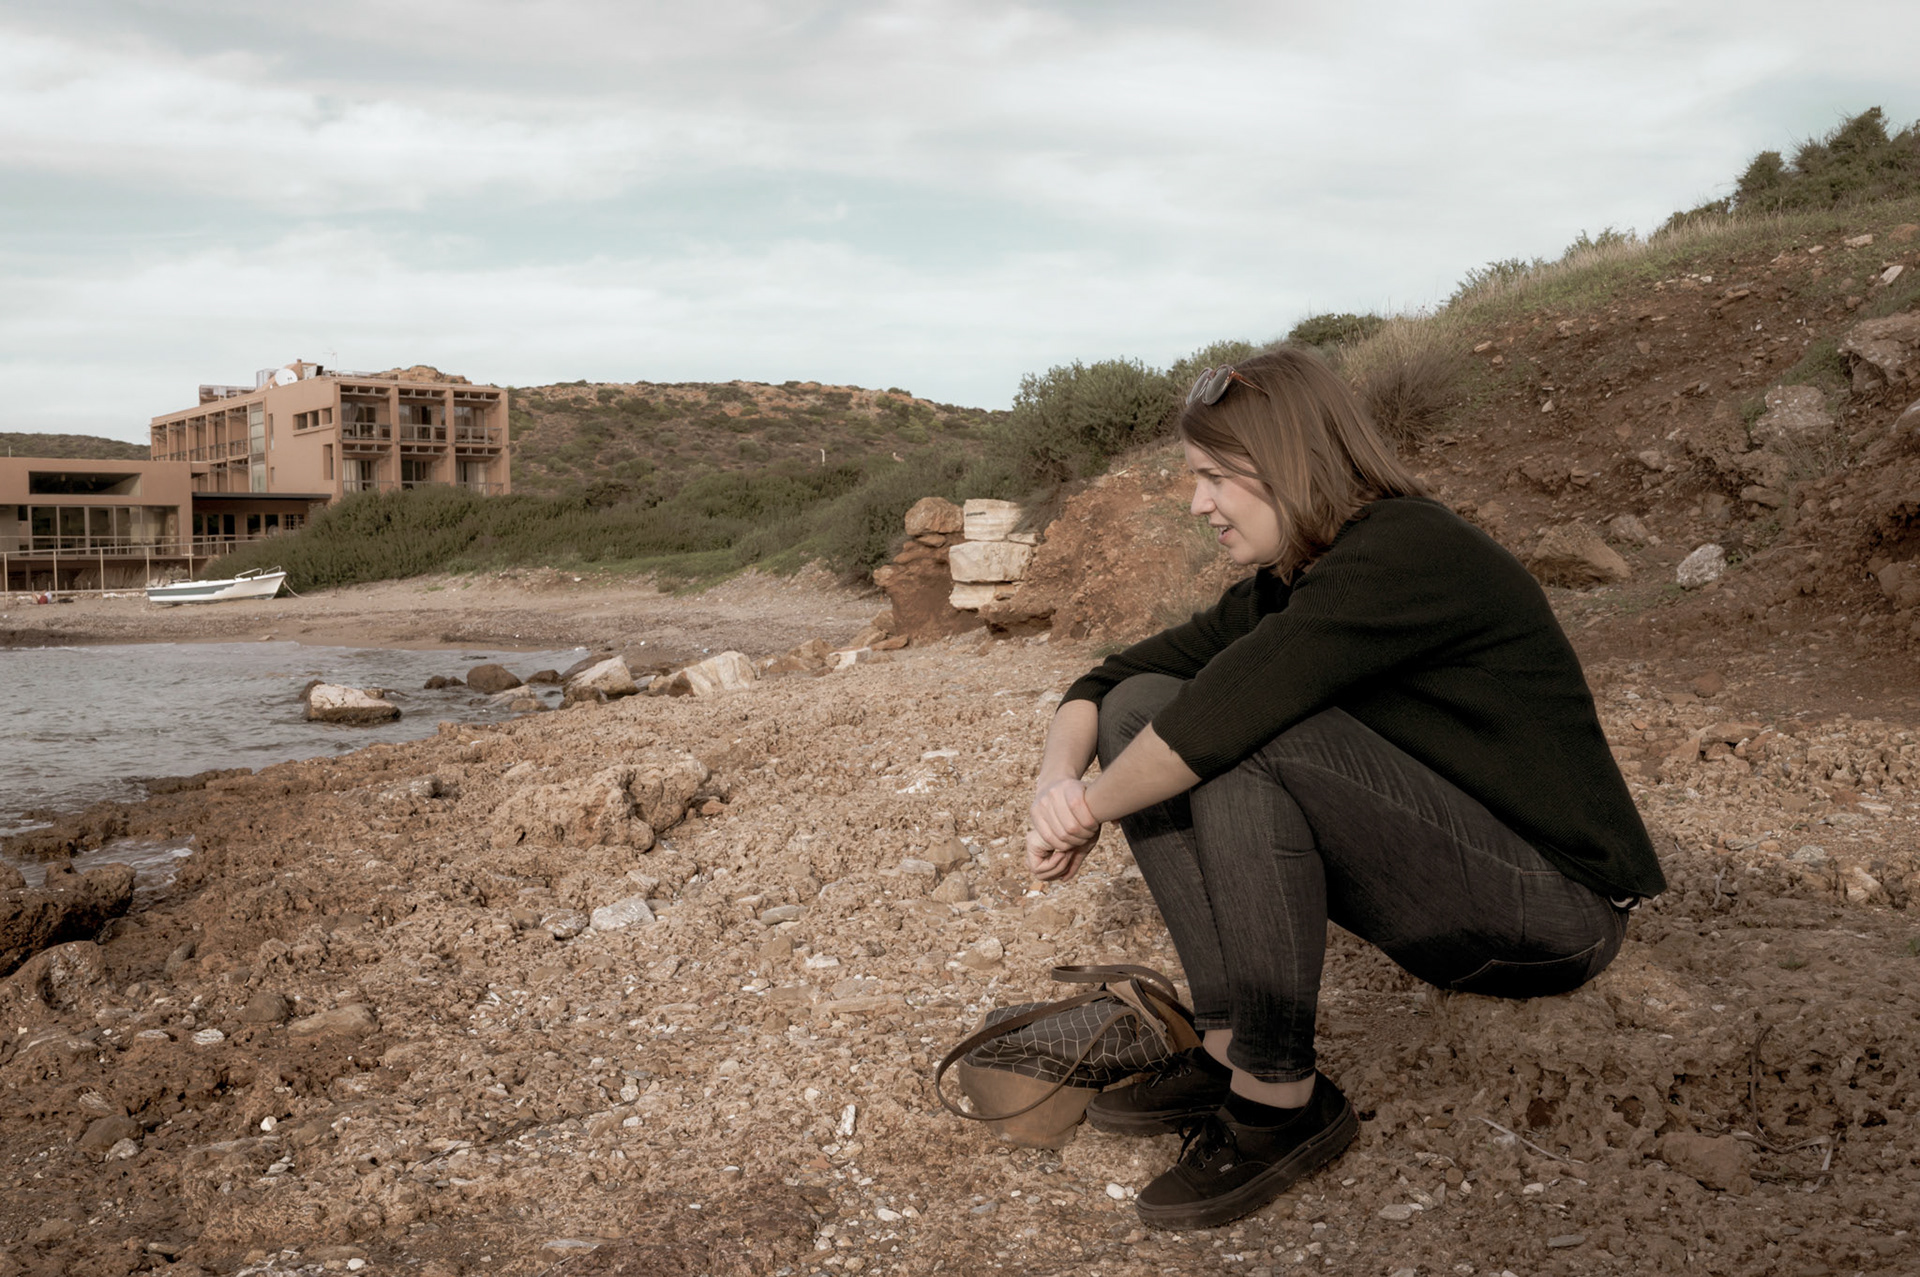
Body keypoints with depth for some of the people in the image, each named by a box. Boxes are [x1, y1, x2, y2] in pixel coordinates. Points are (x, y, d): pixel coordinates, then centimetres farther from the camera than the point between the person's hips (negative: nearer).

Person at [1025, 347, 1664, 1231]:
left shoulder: (1410, 552, -21)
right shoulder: (1283, 589, 5)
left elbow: (1220, 714, -31)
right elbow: (1107, 682, 6)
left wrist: (1089, 816, -16)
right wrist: (1056, 781, -14)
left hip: (1556, 911, -8)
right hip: (1445, 894, 9)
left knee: (1243, 737, -29)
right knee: (1140, 707, -1)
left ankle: (1281, 1100, -16)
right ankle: (1228, 1050, -3)